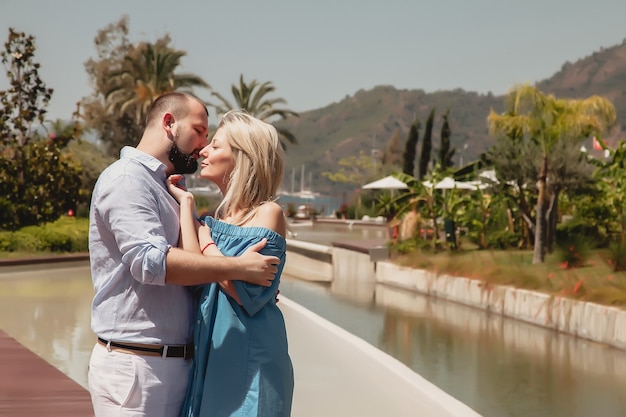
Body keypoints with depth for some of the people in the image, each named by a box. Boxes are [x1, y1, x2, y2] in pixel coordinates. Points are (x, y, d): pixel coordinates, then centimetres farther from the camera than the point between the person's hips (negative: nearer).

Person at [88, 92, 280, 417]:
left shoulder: (166, 188, 20)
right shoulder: (127, 178, -10)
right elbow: (150, 261, -25)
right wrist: (237, 268, -23)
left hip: (175, 364, 9)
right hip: (135, 364, -9)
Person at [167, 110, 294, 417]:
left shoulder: (267, 213, -8)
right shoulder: (217, 219, 11)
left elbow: (243, 291, -18)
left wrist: (205, 238, -9)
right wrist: (185, 203, -6)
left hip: (249, 362, -7)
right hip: (211, 359, 7)